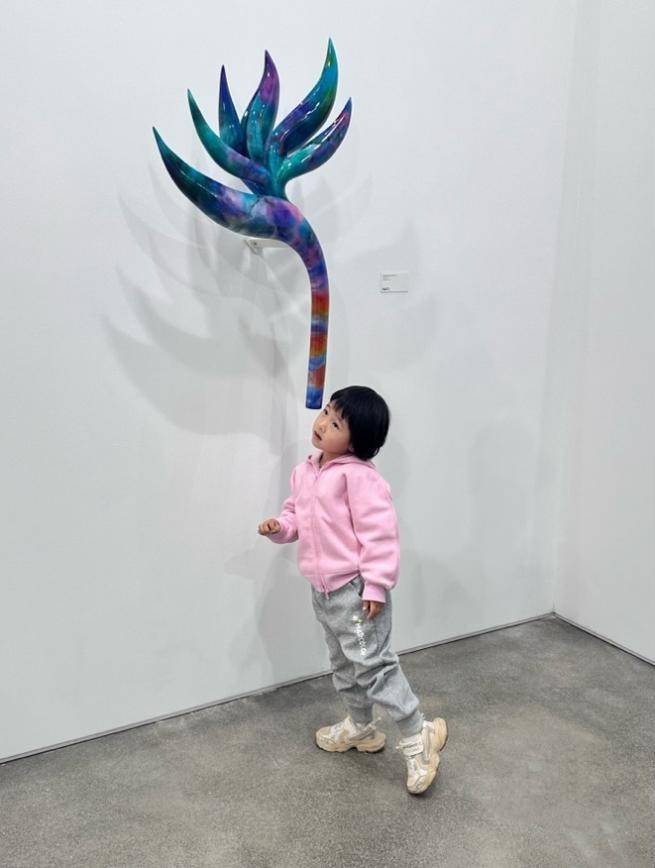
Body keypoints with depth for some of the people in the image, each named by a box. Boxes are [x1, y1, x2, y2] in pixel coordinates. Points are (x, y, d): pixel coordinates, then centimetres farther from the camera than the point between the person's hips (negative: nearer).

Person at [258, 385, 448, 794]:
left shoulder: (359, 477, -21)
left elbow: (380, 534, -22)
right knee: (344, 664, 22)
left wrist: (376, 586, -22)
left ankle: (419, 736, 8)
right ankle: (360, 727, 41)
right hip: (323, 589, 9)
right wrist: (278, 527, -5)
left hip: (355, 588, -9)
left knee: (373, 663, -7)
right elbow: (296, 514, 17)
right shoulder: (304, 472, 6)